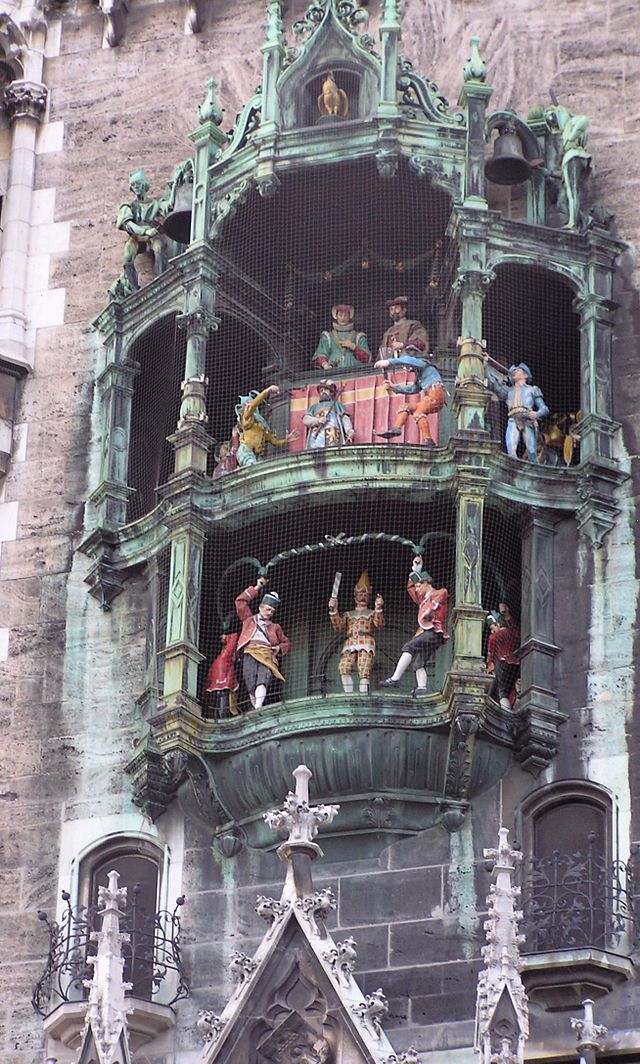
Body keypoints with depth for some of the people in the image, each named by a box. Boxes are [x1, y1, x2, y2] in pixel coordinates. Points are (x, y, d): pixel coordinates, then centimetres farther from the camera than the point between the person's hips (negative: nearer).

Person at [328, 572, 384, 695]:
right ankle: (348, 695, -27)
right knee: (343, 667, -27)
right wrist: (333, 610, 3)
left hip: (366, 643, -1)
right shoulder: (348, 615, 31)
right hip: (349, 644, 1)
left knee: (364, 671, -24)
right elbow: (337, 627, 15)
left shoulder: (372, 613, 25)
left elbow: (379, 624, 3)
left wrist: (378, 608, -14)